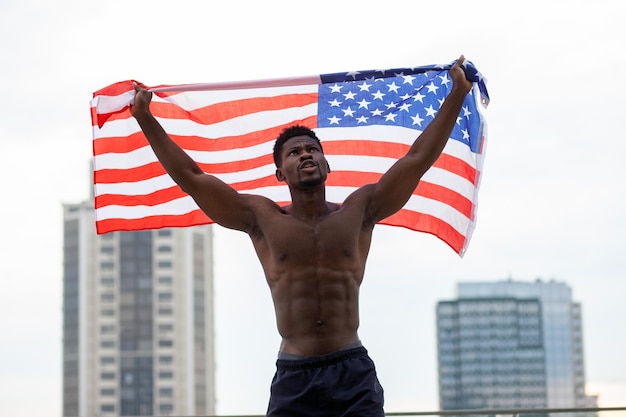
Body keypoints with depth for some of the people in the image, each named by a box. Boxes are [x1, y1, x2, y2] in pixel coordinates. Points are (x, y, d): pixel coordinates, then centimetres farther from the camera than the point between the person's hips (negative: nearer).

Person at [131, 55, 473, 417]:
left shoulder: (358, 212, 12)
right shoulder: (263, 218, 11)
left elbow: (417, 159, 11)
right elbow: (191, 177, 12)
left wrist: (457, 94, 10)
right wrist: (145, 118, 11)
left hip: (353, 373, 0)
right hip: (293, 375, 0)